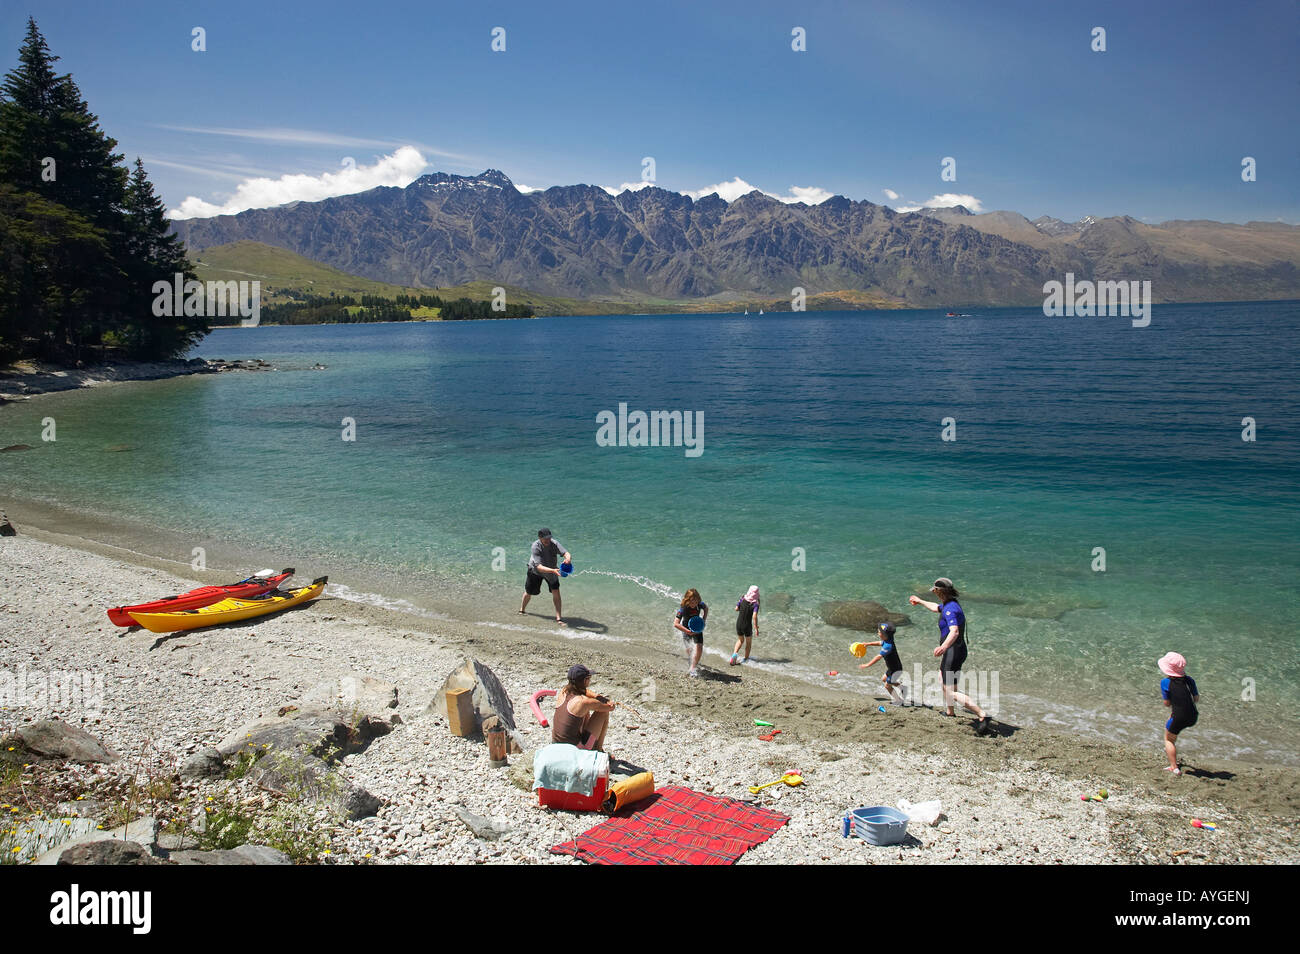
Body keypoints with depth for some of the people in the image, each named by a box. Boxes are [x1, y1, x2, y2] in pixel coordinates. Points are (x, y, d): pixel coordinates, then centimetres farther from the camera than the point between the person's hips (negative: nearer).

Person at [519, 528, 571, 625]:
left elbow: (566, 553, -39)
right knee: (529, 592, 16)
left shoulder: (554, 544, -26)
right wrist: (553, 570, -57)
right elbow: (539, 567, -42)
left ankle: (558, 617, -10)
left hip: (551, 571, 1)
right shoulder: (536, 546, -34)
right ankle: (522, 610, 46)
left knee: (556, 591, -16)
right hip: (535, 571, -1)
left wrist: (568, 558, -64)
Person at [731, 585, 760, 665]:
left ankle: (735, 653, 3)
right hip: (747, 626, -3)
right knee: (748, 642, 23)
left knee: (740, 640, 26)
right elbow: (754, 617, -23)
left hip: (738, 624, 3)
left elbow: (736, 609, 4)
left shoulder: (742, 599, -5)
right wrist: (756, 628, -18)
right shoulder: (755, 604, -15)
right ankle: (746, 659, 33)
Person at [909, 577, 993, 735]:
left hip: (952, 651, -11)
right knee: (942, 679, 32)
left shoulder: (950, 609, -22)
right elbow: (936, 607, 34)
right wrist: (920, 601, 50)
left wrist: (943, 647, -53)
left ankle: (982, 714, -22)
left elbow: (954, 631, -37)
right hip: (957, 650, 11)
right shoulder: (948, 605, 10)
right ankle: (950, 712, 47)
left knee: (951, 693, -14)